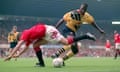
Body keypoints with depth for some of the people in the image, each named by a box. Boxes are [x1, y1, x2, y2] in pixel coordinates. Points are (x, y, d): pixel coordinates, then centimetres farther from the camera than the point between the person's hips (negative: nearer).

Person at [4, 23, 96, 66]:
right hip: (45, 35, 9)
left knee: (66, 42, -16)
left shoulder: (25, 34, -4)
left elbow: (18, 45, -14)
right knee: (35, 45, 8)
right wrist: (18, 55, 26)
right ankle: (42, 63, 6)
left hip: (48, 31, -9)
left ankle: (86, 36, -15)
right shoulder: (29, 38, 21)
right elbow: (26, 47, 31)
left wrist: (10, 55, -13)